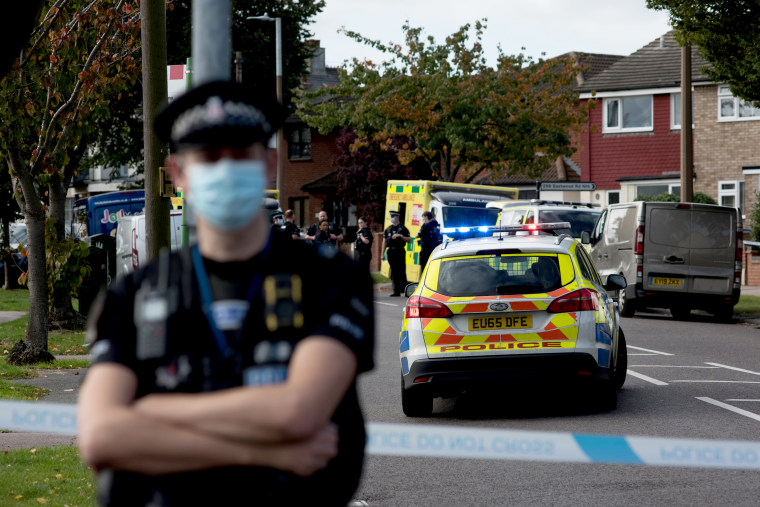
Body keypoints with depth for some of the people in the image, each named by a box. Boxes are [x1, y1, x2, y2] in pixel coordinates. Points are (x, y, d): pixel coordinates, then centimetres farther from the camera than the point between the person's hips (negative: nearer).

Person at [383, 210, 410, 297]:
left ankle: (404, 289, 0)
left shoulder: (403, 228, 2)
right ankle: (396, 291, 8)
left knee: (401, 272, -7)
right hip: (391, 252, 4)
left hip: (400, 251, -4)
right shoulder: (388, 229, 14)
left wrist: (400, 236, -15)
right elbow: (384, 241, 14)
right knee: (394, 272, 5)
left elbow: (409, 240, 0)